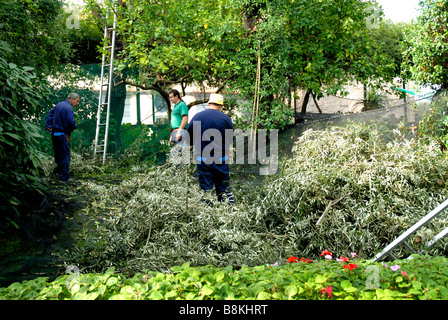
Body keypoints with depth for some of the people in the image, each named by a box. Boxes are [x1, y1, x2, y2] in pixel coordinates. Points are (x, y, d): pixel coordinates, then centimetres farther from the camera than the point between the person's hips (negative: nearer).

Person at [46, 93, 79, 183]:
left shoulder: (59, 104, 11)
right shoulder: (68, 108, -19)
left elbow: (50, 114, 18)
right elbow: (72, 122, -27)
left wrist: (49, 126, 13)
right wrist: (75, 126, -6)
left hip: (54, 133, 9)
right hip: (62, 134, -9)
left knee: (58, 153, 22)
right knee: (65, 155, -2)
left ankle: (58, 170, 35)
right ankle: (64, 177, 1)